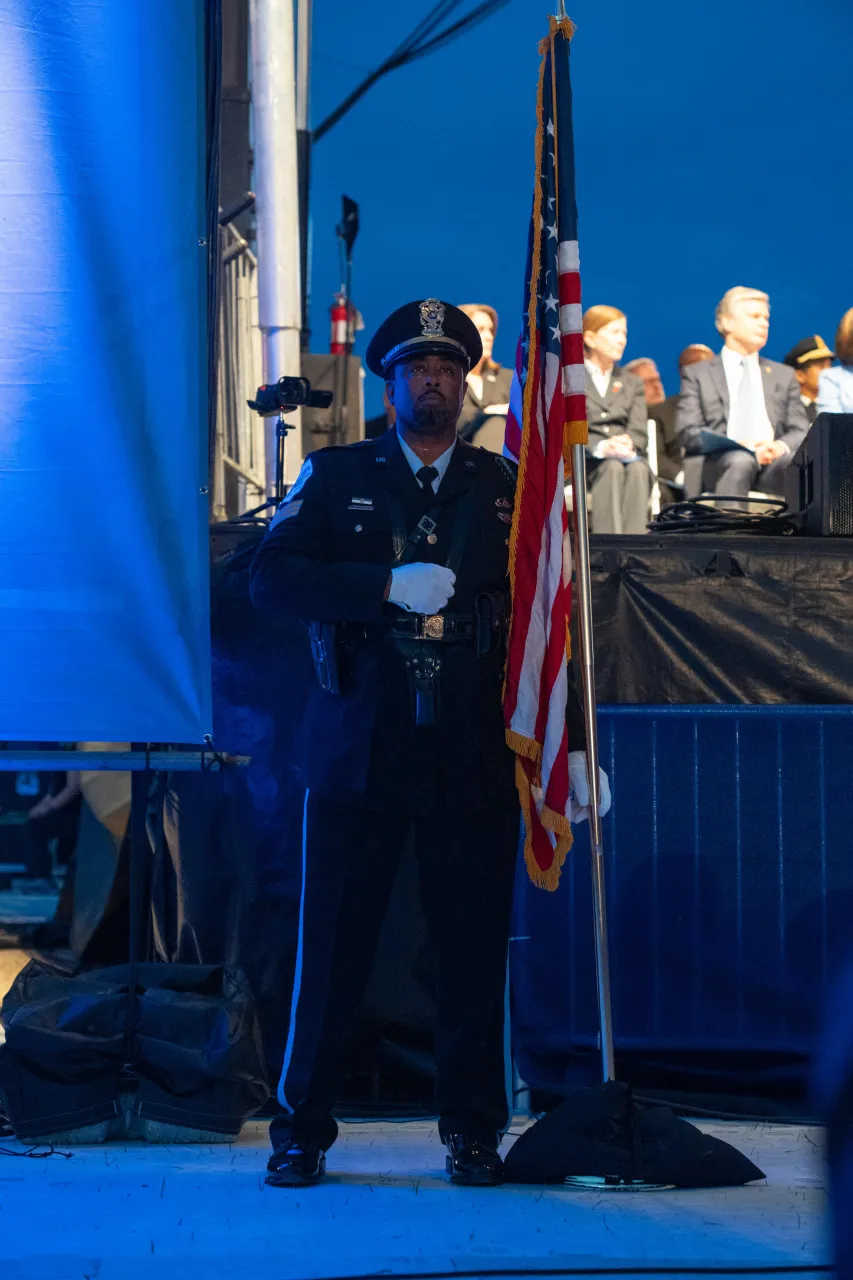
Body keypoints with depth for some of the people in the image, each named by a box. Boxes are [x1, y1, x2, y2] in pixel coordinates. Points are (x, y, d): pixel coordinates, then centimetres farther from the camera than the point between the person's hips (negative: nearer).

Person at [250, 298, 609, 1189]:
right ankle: (301, 1132, 11)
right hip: (359, 751, -1)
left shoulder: (504, 488, 12)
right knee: (332, 944, 0)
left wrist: (571, 742, 3)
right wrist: (389, 586, -14)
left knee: (475, 951, 2)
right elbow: (271, 579, -4)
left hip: (474, 760, 1)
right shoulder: (337, 477, 9)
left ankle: (473, 1133, 14)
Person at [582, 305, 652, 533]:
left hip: (626, 457, 3)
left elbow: (639, 433, 12)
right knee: (612, 467, -36)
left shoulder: (631, 383, 27)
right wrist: (601, 447, -21)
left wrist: (628, 444, -14)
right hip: (580, 460, -3)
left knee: (638, 468, -33)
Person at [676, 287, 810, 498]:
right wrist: (738, 446, -15)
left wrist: (781, 446, -8)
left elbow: (800, 431, 18)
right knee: (740, 461, -40)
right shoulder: (697, 374, 16)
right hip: (720, 463, -2)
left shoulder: (783, 375, 27)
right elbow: (689, 432, 4)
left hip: (773, 460, 2)